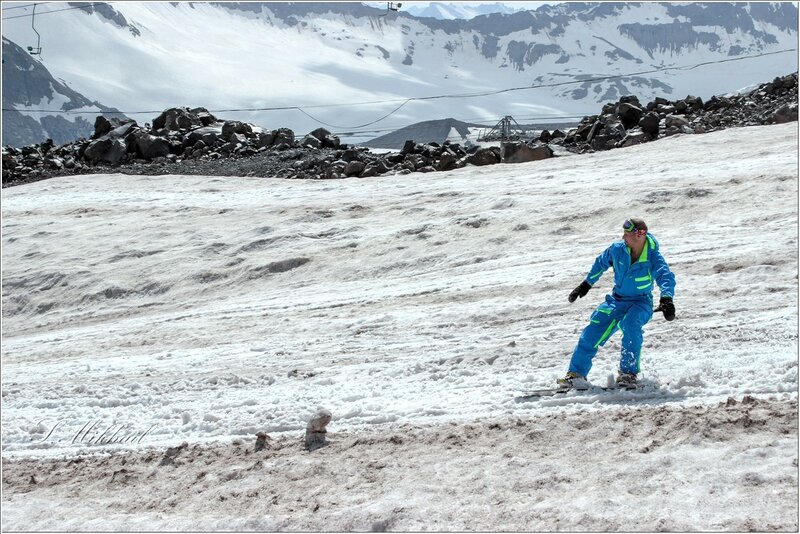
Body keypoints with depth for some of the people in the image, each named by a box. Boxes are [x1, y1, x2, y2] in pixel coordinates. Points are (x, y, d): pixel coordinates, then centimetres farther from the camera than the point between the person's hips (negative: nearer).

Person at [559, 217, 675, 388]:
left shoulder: (653, 256, -21)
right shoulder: (618, 249, -10)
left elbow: (666, 277, -35)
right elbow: (600, 263, 9)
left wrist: (666, 299, -55)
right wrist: (586, 284, 17)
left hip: (640, 303, -4)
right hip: (616, 300, 4)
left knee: (631, 324, -34)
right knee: (593, 331, -8)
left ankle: (628, 373, -24)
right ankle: (577, 373, 3)